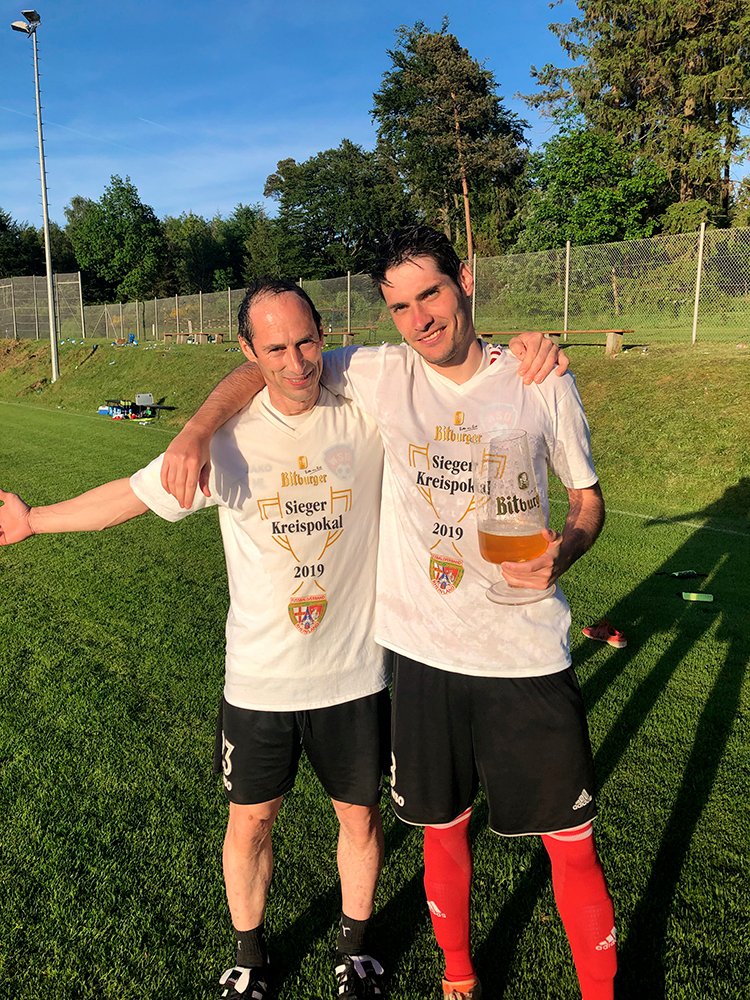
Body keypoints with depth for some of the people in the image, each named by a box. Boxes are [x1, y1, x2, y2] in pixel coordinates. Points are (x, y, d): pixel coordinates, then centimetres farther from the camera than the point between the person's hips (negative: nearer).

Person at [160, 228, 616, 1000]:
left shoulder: (542, 383, -3)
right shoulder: (378, 374, -2)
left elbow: (587, 497, 6)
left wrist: (565, 549, -16)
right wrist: (197, 430, -12)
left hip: (528, 654, -1)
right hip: (421, 652, 1)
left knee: (571, 843, 10)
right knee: (442, 829, 19)